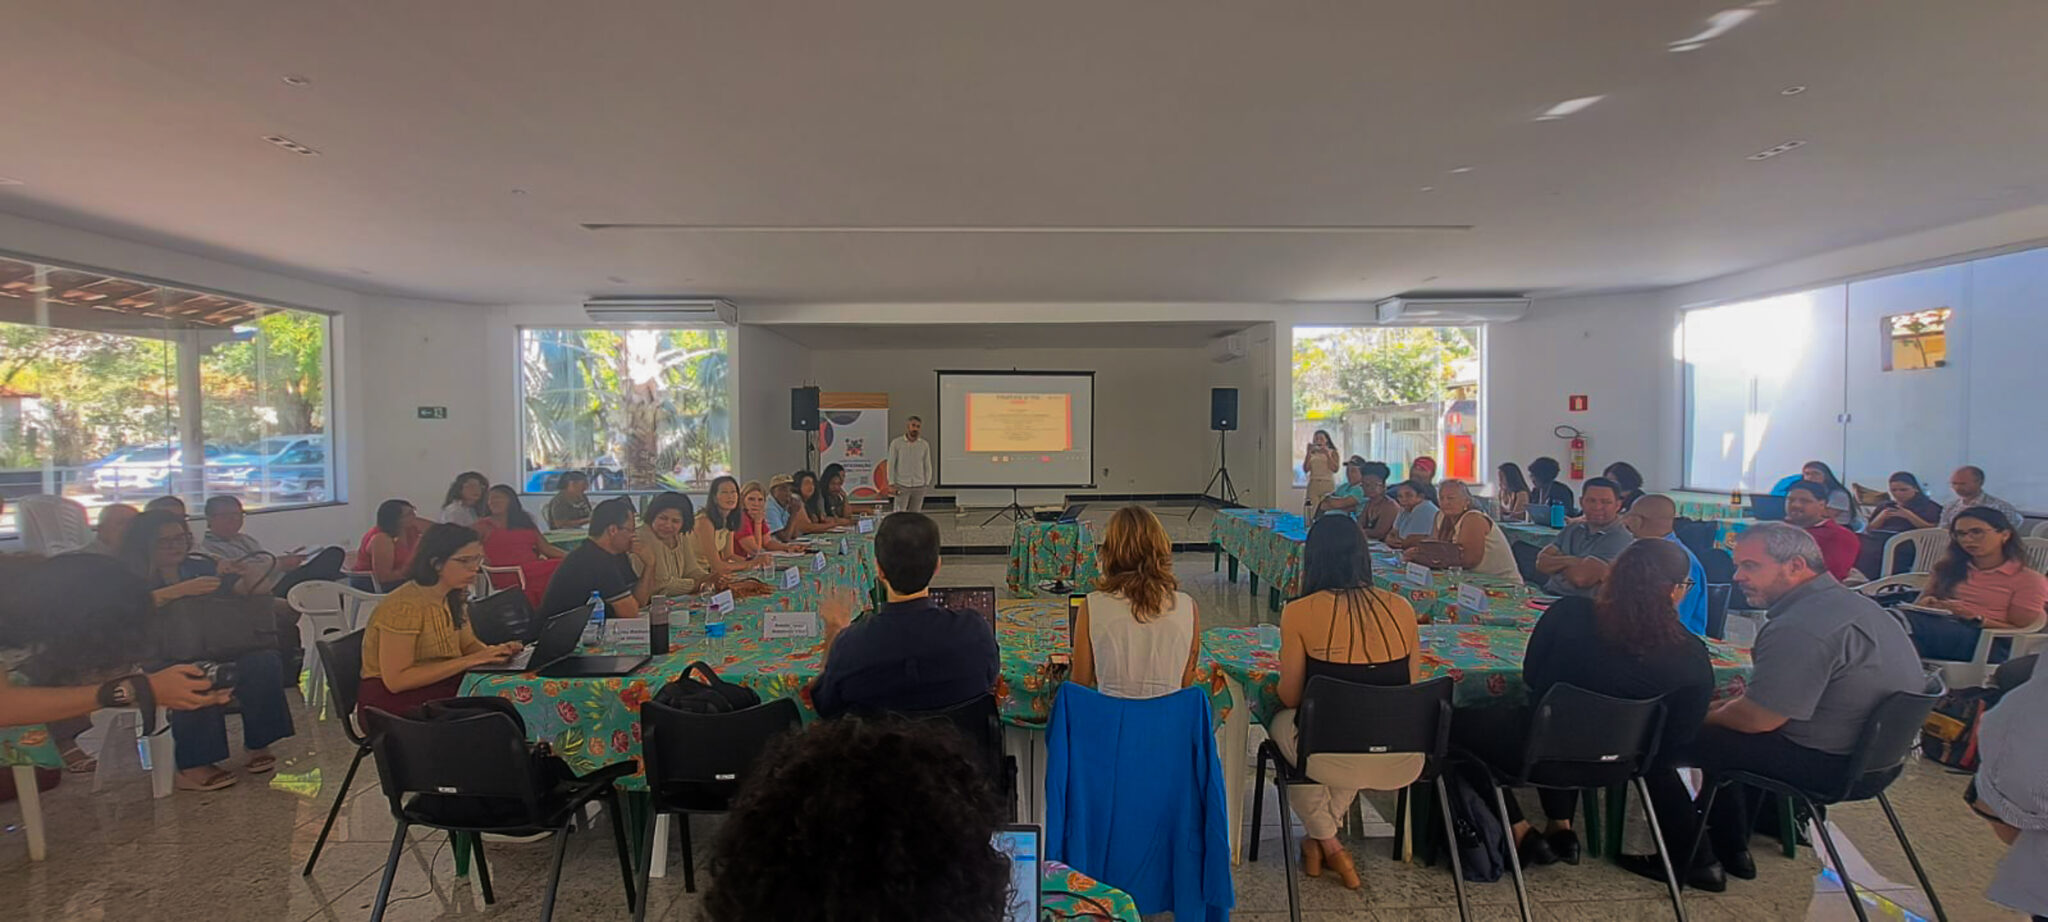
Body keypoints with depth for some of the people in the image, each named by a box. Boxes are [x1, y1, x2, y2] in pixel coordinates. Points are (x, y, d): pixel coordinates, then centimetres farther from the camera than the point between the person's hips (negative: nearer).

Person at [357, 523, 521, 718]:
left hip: (440, 686, 7)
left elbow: (468, 643, 17)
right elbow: (395, 680, -22)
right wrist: (468, 661, -25)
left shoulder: (454, 597, 4)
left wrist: (494, 652, -6)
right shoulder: (403, 606, -20)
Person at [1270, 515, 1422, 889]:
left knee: (1283, 722, 29)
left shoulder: (1300, 612, -10)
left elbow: (1289, 697, -2)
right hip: (1404, 763, 4)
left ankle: (1328, 845, 34)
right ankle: (1325, 840, 39)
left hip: (1333, 758, -4)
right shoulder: (1401, 608, 0)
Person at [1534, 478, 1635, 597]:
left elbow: (1581, 579, -19)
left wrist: (1557, 563, 1)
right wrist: (1569, 561, -11)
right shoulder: (1573, 528, 14)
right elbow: (1541, 563, 6)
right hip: (1549, 594, 7)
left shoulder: (1620, 539, -9)